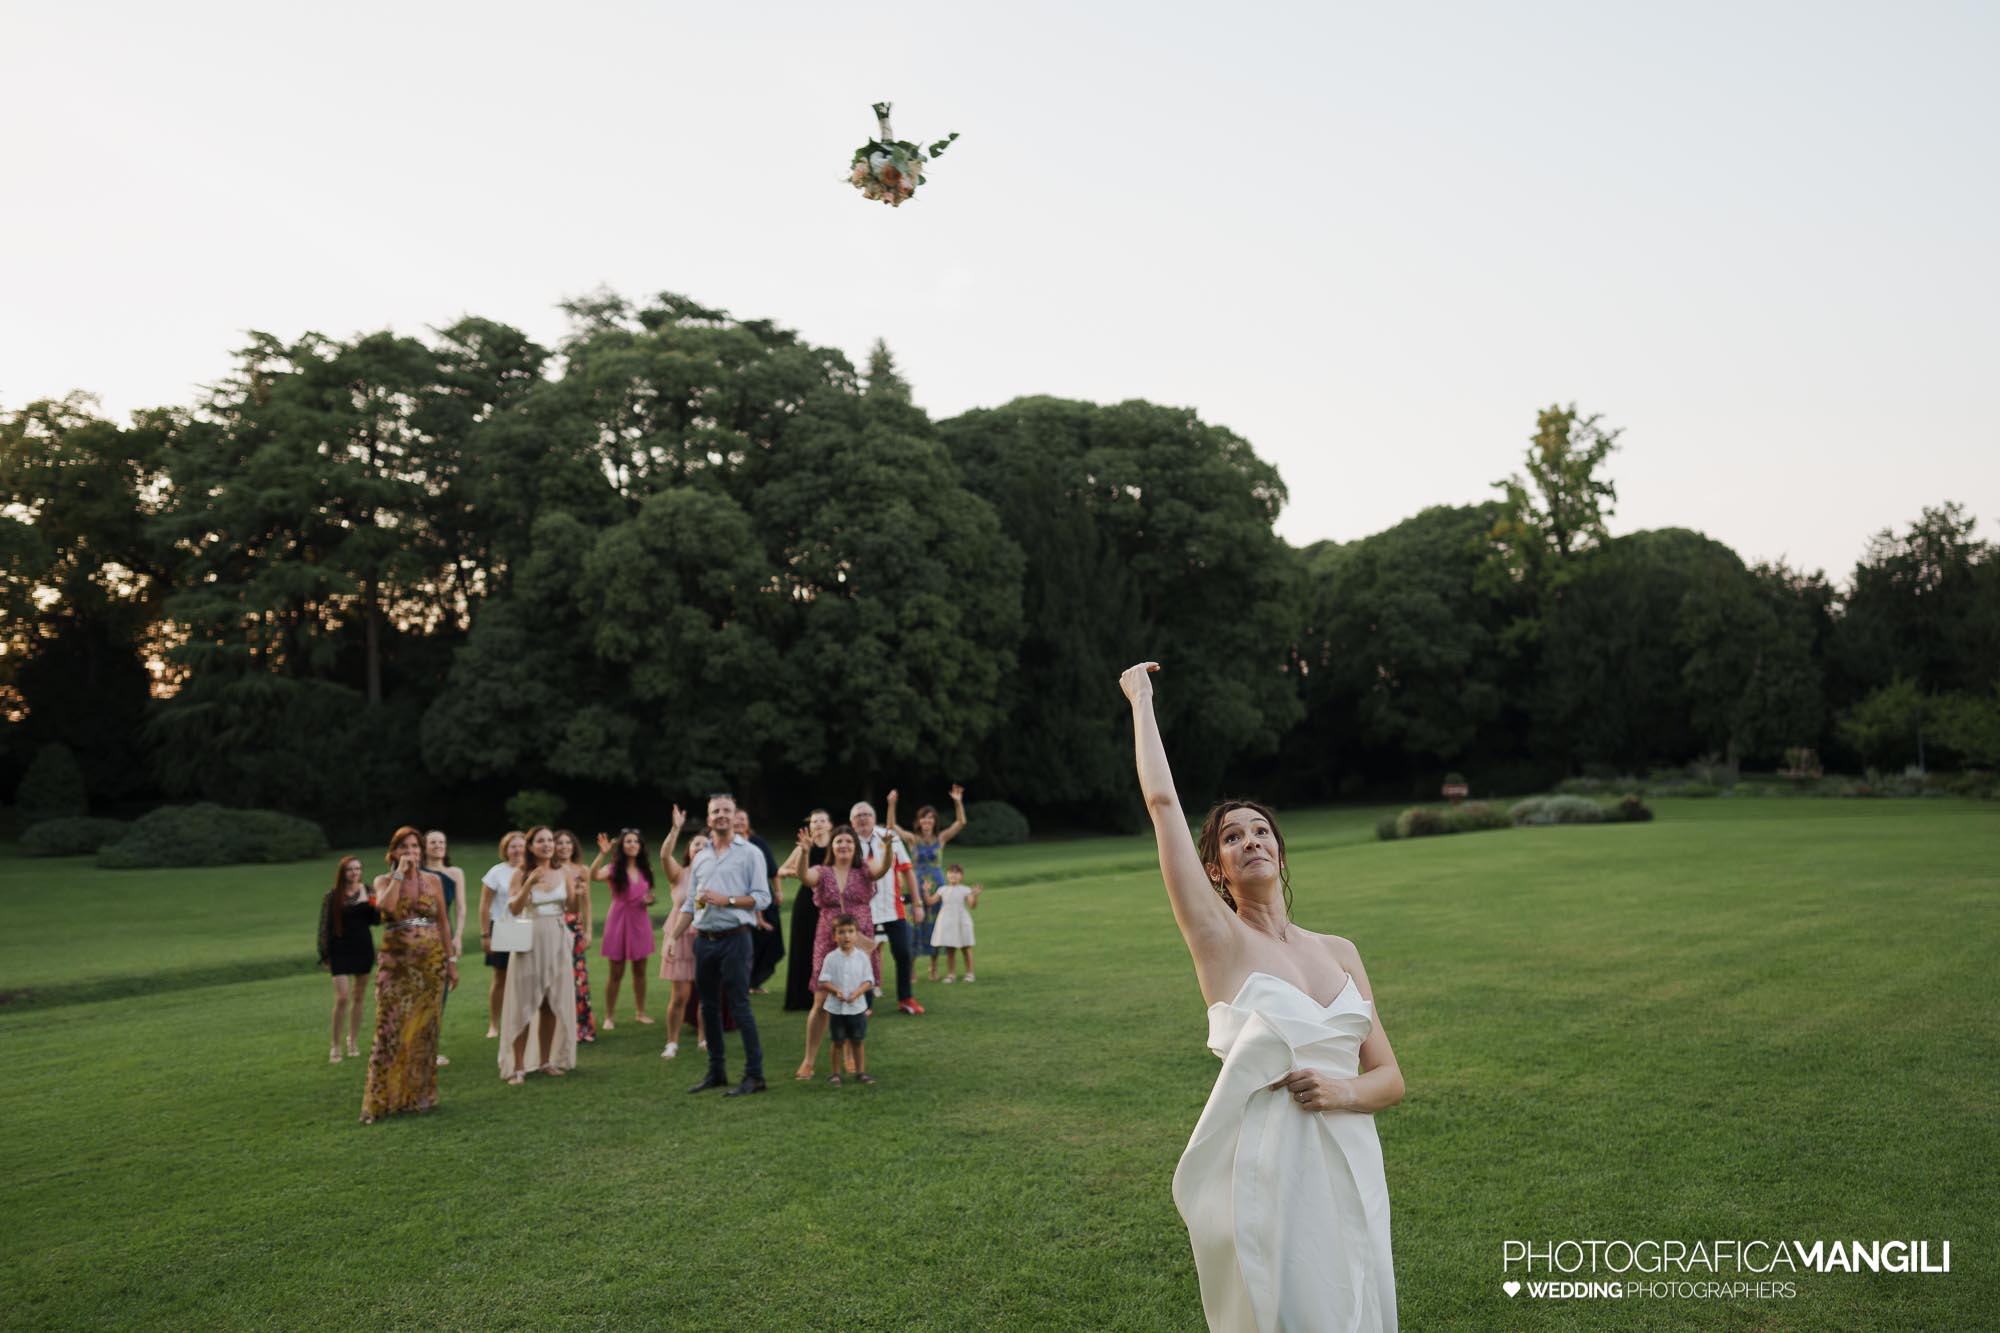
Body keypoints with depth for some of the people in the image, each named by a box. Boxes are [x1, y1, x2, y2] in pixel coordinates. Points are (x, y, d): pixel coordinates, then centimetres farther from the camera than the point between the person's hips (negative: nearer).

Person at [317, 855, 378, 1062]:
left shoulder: (367, 890, 3)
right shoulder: (332, 896, -6)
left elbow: (375, 920, 7)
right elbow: (324, 926, -3)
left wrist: (375, 907, -14)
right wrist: (324, 956, -4)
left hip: (364, 948, 3)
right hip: (340, 950, -3)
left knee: (359, 997, 10)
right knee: (342, 997, -11)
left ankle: (353, 1040, 24)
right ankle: (335, 1045, 2)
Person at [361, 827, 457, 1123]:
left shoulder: (433, 881, 7)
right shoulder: (384, 881, 3)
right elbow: (386, 906, -20)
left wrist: (451, 960, 7)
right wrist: (400, 873, -15)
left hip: (431, 963, 2)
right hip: (396, 964, -2)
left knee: (424, 1029, 5)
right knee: (390, 1029, -7)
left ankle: (420, 1093, 16)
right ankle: (381, 1099, 0)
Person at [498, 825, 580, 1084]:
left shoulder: (562, 873, 5)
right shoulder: (521, 874, -3)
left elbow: (571, 908, 9)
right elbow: (514, 909, -12)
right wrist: (529, 883, -24)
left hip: (557, 941, 3)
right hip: (530, 941, -3)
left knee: (553, 1004, 8)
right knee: (524, 1004, -2)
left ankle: (547, 1060, 19)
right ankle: (518, 1066, 2)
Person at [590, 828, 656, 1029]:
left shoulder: (643, 870, 8)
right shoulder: (614, 869, -8)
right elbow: (594, 875, -29)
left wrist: (649, 898, -1)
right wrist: (602, 854, -41)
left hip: (640, 922, 4)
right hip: (619, 921, -4)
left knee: (640, 971, 11)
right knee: (616, 973, 1)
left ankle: (640, 1012, 24)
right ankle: (609, 1017, 12)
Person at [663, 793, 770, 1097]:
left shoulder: (749, 854, -1)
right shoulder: (700, 858, 15)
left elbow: (763, 898, -8)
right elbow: (689, 904, 15)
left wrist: (727, 900, -16)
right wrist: (675, 936, 7)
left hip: (735, 938, -6)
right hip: (704, 940, 6)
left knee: (739, 1006, -8)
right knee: (709, 1007, 10)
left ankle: (754, 1075, -1)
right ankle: (716, 1072, 20)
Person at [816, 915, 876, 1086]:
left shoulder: (862, 957, -2)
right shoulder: (831, 958, -5)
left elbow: (868, 981, -2)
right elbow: (824, 981, -5)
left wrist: (857, 992, -19)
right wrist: (836, 991, -22)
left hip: (857, 1006, 1)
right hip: (836, 1007, -1)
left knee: (858, 1040, 9)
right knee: (838, 1041, 8)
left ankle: (860, 1072, 20)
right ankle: (836, 1073, 18)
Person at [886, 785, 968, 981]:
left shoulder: (941, 838, 3)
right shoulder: (912, 839, 1)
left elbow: (961, 823, -6)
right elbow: (891, 826, -8)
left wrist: (958, 803, -17)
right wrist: (892, 805, -19)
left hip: (938, 886, 1)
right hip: (918, 885, -1)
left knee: (935, 926, 6)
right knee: (915, 926, -2)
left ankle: (934, 968, 19)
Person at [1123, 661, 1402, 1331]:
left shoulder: (1340, 951, 8)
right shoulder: (1221, 940, -6)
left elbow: (1390, 1078, 10)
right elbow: (1161, 800, -11)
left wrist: (1345, 1091, -12)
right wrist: (1141, 699, -2)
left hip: (1352, 1172, 4)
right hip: (1270, 1170, -4)